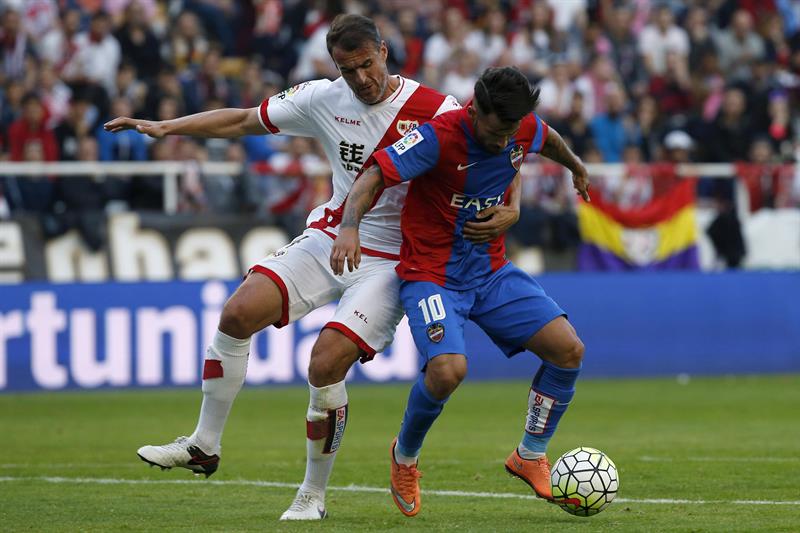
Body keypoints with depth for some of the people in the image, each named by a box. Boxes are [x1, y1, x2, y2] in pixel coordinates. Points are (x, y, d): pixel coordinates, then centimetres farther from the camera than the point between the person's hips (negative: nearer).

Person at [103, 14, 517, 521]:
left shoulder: (435, 111, -15)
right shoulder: (325, 99, -1)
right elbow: (245, 120, 9)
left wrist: (508, 211, -27)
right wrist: (164, 127, 4)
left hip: (389, 262, -5)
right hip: (328, 240, 5)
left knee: (326, 364, -19)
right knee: (237, 314, -11)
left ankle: (314, 494, 1)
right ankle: (204, 445, 6)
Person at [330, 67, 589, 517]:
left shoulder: (526, 129, -4)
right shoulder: (440, 136, -22)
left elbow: (548, 140, 22)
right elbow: (374, 176, -27)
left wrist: (576, 167, 43)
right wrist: (350, 226, -45)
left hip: (492, 271, 6)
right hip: (432, 274, -6)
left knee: (569, 348, -10)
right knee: (448, 370, -29)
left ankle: (531, 457, 12)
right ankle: (405, 456, 3)